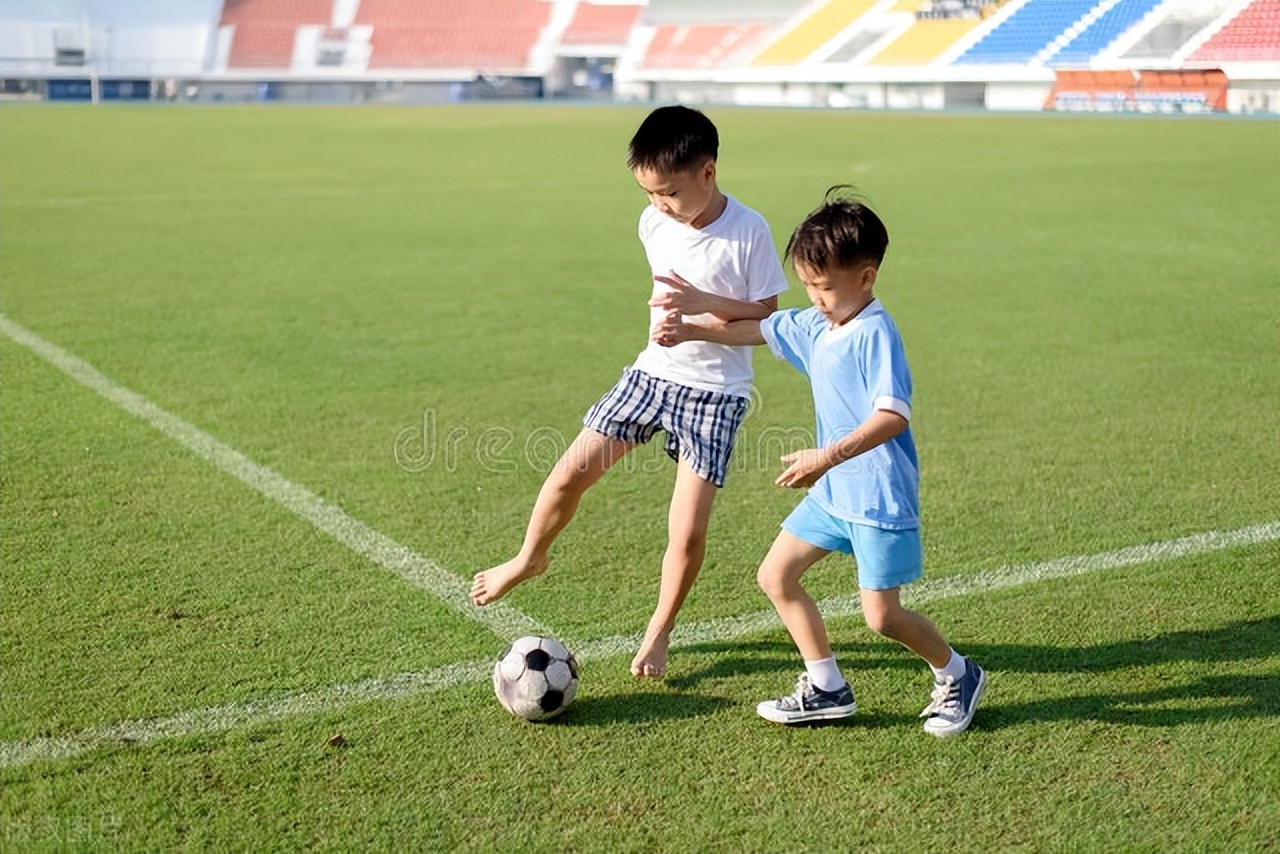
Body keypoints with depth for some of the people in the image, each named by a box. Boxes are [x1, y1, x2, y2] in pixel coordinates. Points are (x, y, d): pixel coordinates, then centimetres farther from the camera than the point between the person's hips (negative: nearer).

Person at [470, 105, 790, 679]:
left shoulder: (749, 232, -17)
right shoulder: (653, 224, -2)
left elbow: (767, 317, -13)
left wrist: (705, 303, -25)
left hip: (715, 392, -4)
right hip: (651, 373, 5)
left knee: (688, 530, -6)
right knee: (571, 471, 2)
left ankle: (659, 631, 19)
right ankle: (530, 558, 31)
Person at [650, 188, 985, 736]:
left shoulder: (875, 334, -21)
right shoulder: (814, 325, 5)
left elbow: (893, 415, -31)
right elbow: (759, 329, 23)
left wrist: (828, 456, -39)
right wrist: (693, 331, 20)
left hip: (881, 497, -9)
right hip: (832, 492, 9)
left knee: (881, 617, -4)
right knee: (775, 576, 9)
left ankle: (957, 676, 23)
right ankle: (826, 689, 20)